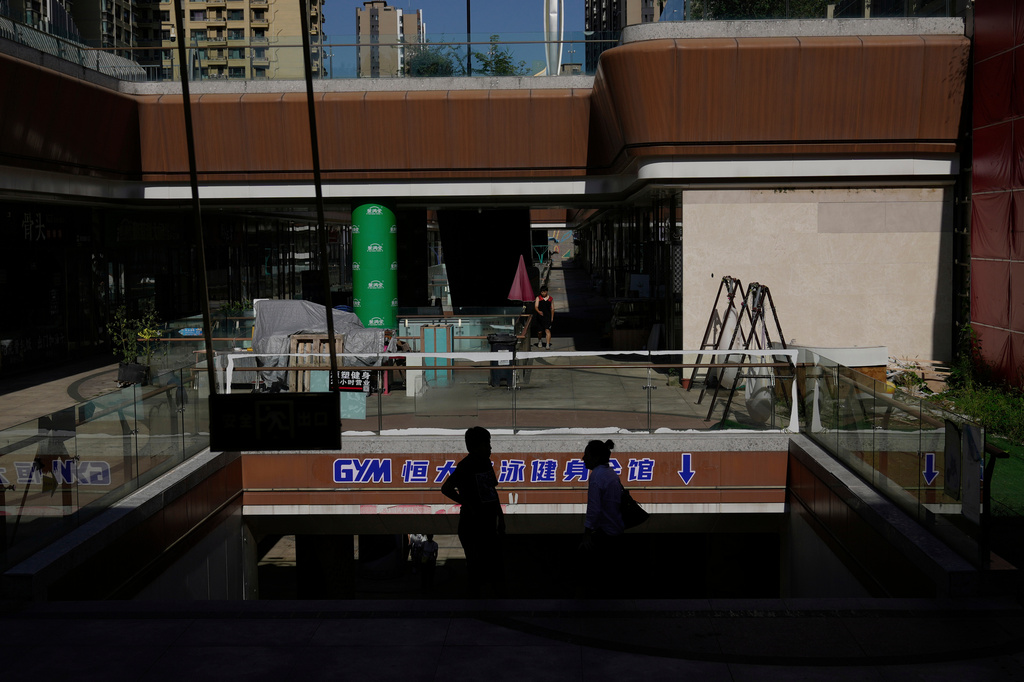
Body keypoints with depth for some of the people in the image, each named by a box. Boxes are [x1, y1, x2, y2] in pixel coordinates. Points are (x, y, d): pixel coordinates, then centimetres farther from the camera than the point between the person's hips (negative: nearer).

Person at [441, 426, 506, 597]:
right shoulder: (465, 466, -15)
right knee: (476, 568, 1)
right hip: (472, 527, -7)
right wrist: (468, 504, -17)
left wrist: (500, 517, 17)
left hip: (489, 525, 7)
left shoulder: (486, 463, 8)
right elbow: (446, 488, -23)